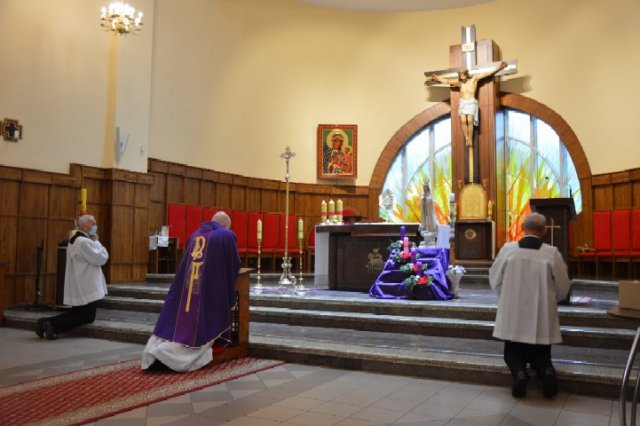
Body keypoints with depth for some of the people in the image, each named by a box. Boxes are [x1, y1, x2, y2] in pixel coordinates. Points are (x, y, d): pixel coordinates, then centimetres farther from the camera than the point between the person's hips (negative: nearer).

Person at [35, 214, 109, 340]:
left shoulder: (75, 240, 15)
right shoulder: (84, 242, -20)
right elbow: (102, 258, -19)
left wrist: (93, 242, 7)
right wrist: (96, 241, -7)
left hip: (79, 287, 10)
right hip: (86, 288, -10)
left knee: (77, 314, 19)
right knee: (88, 317, 0)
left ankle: (46, 322, 8)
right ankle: (53, 325, -11)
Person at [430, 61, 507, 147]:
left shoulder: (474, 78, 1)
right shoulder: (459, 82, 8)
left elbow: (486, 74, -3)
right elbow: (447, 81, 16)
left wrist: (498, 68, -7)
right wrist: (437, 78, 20)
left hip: (471, 103, -3)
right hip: (462, 103, 3)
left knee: (470, 121, -15)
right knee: (463, 121, -12)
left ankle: (470, 139, -9)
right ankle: (467, 139, -7)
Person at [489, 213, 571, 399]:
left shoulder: (508, 249, -9)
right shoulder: (552, 253, -9)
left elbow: (494, 280, 2)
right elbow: (563, 289, 1)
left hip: (513, 315, 0)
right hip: (542, 317, 0)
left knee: (512, 352, 18)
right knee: (540, 354, 19)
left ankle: (519, 373, -14)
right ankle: (546, 371, -13)